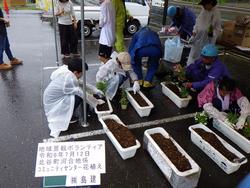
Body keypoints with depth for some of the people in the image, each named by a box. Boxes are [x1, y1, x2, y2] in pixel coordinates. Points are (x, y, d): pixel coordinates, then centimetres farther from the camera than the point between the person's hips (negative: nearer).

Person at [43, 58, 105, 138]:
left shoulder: (65, 69, -6)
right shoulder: (70, 78, -31)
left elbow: (80, 83, 5)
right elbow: (83, 94, -21)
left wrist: (95, 90, 4)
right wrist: (97, 102, -6)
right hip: (52, 104, -9)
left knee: (78, 91, 7)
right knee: (78, 97, -22)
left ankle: (68, 114, 15)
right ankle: (67, 117, 0)